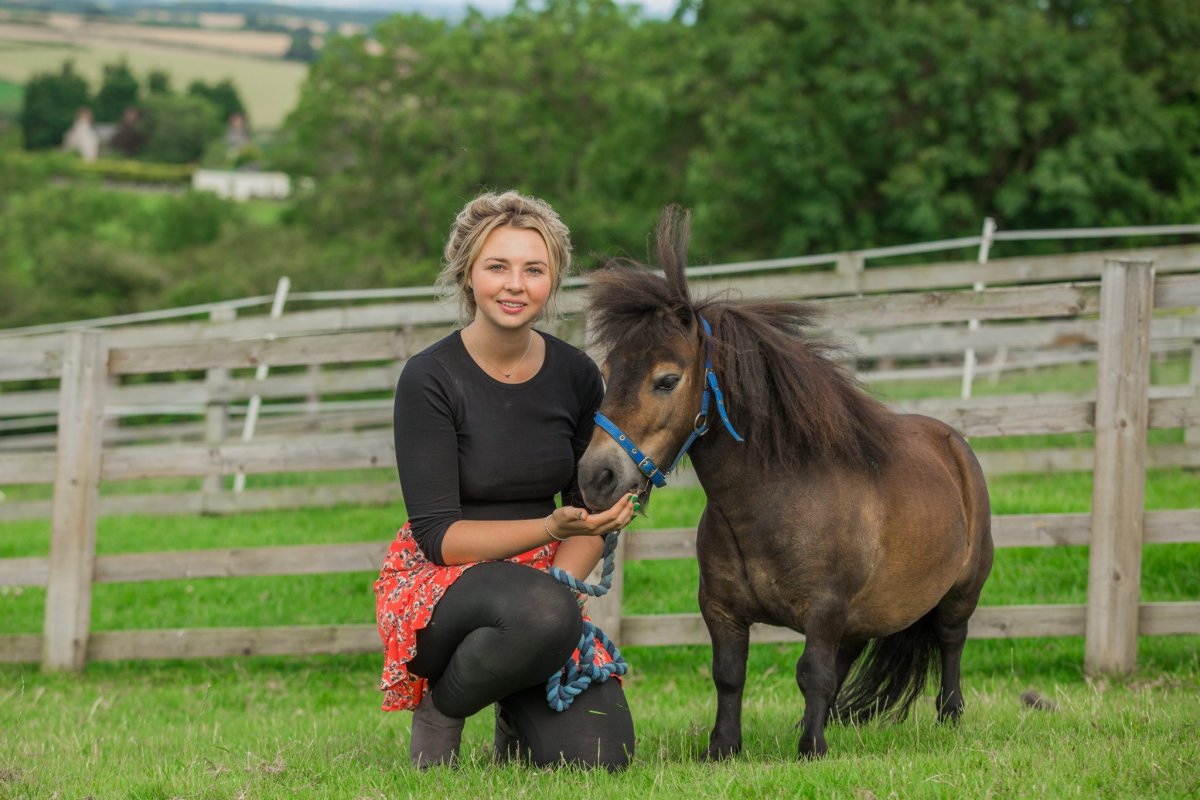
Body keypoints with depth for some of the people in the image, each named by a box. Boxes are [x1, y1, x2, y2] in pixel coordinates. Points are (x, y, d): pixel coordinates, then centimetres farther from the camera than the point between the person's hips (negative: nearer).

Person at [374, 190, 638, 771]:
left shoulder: (576, 376, 1)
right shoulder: (429, 379, -13)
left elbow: (590, 510, 9)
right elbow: (438, 536, -15)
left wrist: (562, 582, -12)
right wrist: (551, 528, -28)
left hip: (540, 579, 5)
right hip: (436, 586, -5)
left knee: (597, 759, -17)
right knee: (542, 613, -39)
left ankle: (518, 709, 19)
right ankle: (437, 712, -9)